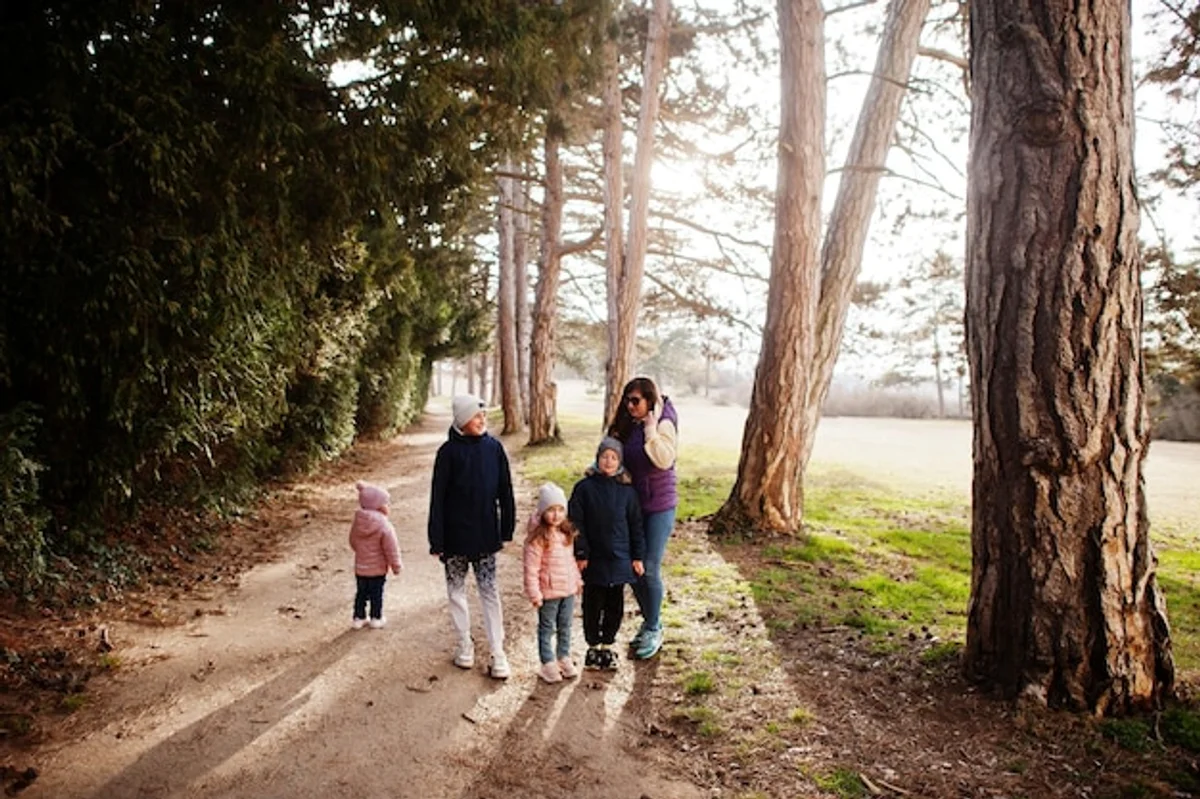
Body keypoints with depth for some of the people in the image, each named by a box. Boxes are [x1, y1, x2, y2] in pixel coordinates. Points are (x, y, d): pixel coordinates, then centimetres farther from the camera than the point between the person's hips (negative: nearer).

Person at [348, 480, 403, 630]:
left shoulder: (357, 521, -5)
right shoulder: (384, 526, -22)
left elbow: (353, 542, 9)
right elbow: (391, 549, -16)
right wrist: (396, 566, -4)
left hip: (360, 568, 5)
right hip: (378, 569, -4)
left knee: (361, 593, 17)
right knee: (376, 594, 11)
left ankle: (358, 618, 25)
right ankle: (376, 618, 20)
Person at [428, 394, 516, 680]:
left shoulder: (494, 448, -3)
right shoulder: (449, 451, -10)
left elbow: (505, 492, 3)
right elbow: (437, 498, -9)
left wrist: (506, 530, 3)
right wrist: (436, 540, -10)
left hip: (485, 534, 1)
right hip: (455, 535, -1)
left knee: (489, 591, 5)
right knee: (457, 589, 11)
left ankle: (497, 653, 10)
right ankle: (465, 646, 26)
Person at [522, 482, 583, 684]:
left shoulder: (567, 533, 3)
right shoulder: (537, 538, -20)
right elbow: (531, 568, -19)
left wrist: (577, 580, 17)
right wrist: (534, 593, -18)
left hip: (568, 589, 6)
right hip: (548, 592, -6)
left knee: (565, 627, 19)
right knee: (547, 628, 9)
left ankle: (564, 657, 35)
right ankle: (548, 663, 21)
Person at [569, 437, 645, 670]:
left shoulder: (626, 490, 0)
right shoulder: (584, 487, -6)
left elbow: (635, 525, 6)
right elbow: (576, 523, -5)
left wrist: (637, 556, 5)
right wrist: (580, 554, -8)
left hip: (619, 559, 2)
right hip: (593, 559, -2)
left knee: (615, 605, 11)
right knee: (593, 604, 8)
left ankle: (607, 644, 28)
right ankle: (593, 646, 24)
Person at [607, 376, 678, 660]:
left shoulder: (663, 424, -13)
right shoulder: (626, 425, 6)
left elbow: (664, 460, -26)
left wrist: (650, 429, -23)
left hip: (659, 506, -6)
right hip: (632, 503, 6)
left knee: (650, 569, -1)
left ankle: (654, 631, 17)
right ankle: (650, 621, 31)